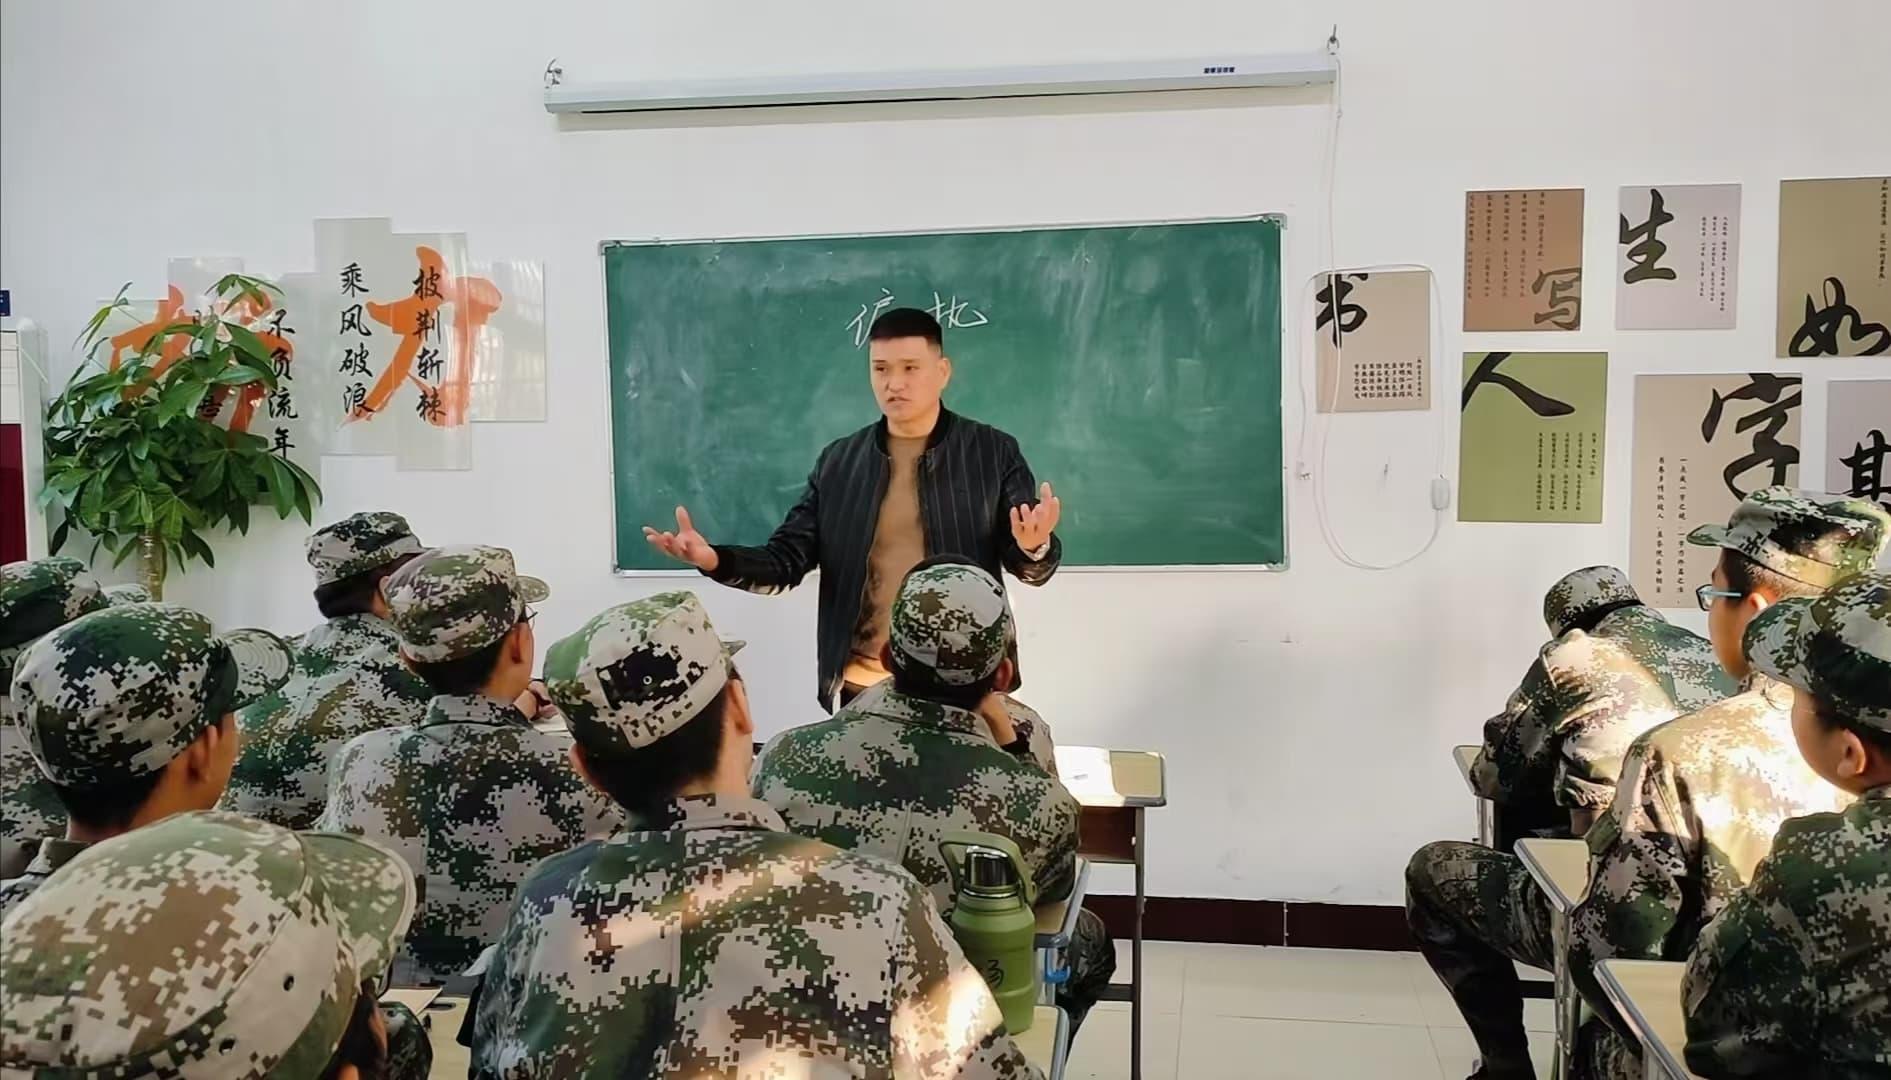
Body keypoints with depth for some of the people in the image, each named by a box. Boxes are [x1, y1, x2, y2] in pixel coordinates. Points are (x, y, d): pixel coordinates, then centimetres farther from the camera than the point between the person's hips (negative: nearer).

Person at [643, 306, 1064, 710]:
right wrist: (714, 559, -15)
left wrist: (1035, 547, -28)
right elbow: (787, 557, 4)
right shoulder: (838, 461, 5)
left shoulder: (993, 452, -2)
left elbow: (1027, 563, -3)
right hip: (863, 686, 2)